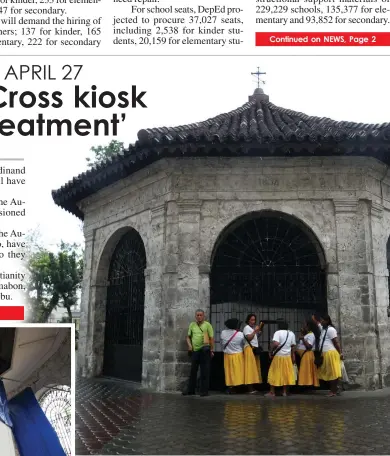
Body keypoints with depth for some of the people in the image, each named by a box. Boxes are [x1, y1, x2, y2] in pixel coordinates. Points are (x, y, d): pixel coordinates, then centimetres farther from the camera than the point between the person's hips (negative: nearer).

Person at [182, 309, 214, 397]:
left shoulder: (207, 325, -2)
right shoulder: (192, 325, 9)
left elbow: (211, 338, -3)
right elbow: (188, 337, 18)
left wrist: (212, 350, -6)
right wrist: (189, 345, 1)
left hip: (204, 351, -4)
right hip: (194, 350, 4)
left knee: (205, 371, 0)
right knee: (193, 371, 10)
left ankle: (204, 390, 8)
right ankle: (191, 390, 19)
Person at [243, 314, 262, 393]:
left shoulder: (253, 327, 19)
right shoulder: (247, 328, -5)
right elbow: (249, 338, -17)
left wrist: (258, 333, 5)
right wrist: (255, 331, -18)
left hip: (255, 349, 9)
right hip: (250, 349, -9)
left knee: (255, 368, 6)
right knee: (250, 368, -10)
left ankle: (253, 387, 8)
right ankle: (250, 388, -10)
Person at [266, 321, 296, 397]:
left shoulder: (278, 333, -9)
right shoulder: (291, 334, 6)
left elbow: (275, 344, -23)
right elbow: (293, 346, 7)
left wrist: (271, 350, -8)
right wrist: (293, 357, 14)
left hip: (278, 356, -4)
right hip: (288, 357, 4)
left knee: (275, 374, 4)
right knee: (286, 374, 11)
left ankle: (272, 392, 7)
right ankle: (285, 392, 14)